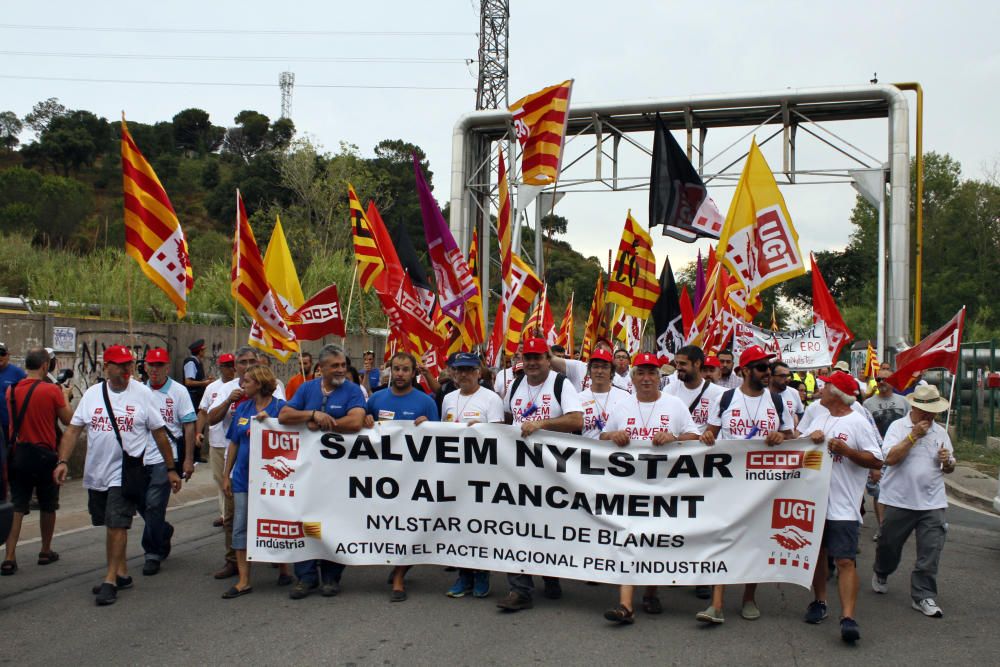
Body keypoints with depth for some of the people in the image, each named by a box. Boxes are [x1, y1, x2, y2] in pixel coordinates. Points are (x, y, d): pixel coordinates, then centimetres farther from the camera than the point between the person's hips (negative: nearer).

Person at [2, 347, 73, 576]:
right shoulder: (52, 390, -12)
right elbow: (67, 420, -3)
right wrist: (65, 396, 12)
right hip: (44, 454, -3)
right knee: (48, 506, 14)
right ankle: (46, 552, 26)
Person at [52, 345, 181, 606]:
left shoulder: (142, 394, -4)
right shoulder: (92, 394, 5)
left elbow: (159, 433, 1)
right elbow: (73, 430, 5)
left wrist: (171, 469, 2)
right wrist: (63, 461, -8)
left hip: (125, 472, -4)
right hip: (96, 472, 4)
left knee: (117, 525, -9)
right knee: (111, 525, 14)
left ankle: (110, 580, 0)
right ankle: (122, 573, 27)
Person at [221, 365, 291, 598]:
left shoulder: (279, 407, -7)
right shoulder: (242, 408, 7)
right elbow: (234, 443, 11)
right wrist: (227, 475, 10)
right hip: (243, 477, 5)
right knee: (240, 528, 3)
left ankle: (283, 569, 27)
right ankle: (243, 581, 10)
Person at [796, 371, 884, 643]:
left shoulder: (857, 423, -8)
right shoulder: (816, 416, 12)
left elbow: (877, 461, -11)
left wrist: (845, 449, -21)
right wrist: (811, 437, -6)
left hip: (842, 505, -6)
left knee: (845, 561, -11)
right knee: (817, 553, 17)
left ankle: (848, 618, -14)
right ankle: (819, 602, 31)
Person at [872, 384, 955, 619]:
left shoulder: (940, 432, 9)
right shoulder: (898, 426, -5)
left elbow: (949, 469, 17)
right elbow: (890, 458, -18)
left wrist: (947, 461, -7)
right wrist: (913, 436, -19)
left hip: (932, 503, 3)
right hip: (900, 500, -3)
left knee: (931, 552, -3)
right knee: (889, 544, 13)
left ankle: (923, 597, 6)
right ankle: (881, 574, 41)